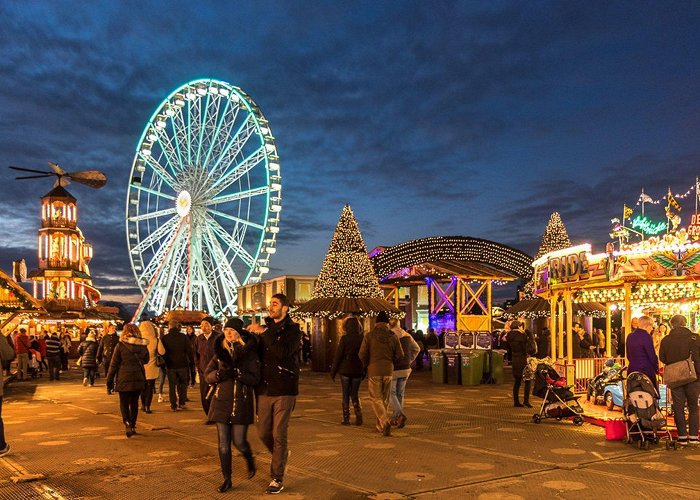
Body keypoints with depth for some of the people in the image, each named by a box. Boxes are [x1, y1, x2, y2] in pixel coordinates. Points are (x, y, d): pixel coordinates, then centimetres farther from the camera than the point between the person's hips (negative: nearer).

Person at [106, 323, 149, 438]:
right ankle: (133, 426, 20)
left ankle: (127, 423, -16)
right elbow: (146, 360, 18)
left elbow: (114, 365, -5)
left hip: (124, 379, -3)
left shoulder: (120, 345, -7)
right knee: (134, 403, 14)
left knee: (124, 403, 5)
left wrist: (109, 382, 1)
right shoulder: (143, 346, 2)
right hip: (138, 379, 3)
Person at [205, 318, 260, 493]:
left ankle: (250, 460, 31)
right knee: (223, 443, 4)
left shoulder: (250, 353, -4)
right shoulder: (220, 351, 8)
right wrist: (219, 373, -14)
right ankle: (227, 479, 16)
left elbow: (255, 379, -11)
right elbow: (207, 375, 7)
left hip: (241, 403, -3)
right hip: (221, 401, 3)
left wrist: (236, 372, -24)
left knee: (239, 441, -2)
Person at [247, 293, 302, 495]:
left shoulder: (292, 330, -6)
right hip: (264, 389, 5)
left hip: (284, 391, -5)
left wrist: (264, 333, -24)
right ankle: (281, 455, 39)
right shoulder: (265, 329, 9)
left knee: (279, 435, -1)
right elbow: (257, 355, 15)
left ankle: (277, 479, 12)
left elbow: (284, 352, -25)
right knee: (263, 433, 10)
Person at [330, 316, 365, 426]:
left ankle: (346, 418, 8)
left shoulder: (344, 339, -10)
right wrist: (364, 372, 13)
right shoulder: (362, 339, -1)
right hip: (357, 371, 3)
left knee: (346, 395, 7)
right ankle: (358, 414, -2)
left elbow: (338, 355, -8)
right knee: (355, 394, 14)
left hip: (345, 370, -3)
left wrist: (333, 371, 0)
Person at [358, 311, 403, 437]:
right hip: (388, 371, 3)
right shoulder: (393, 336, 1)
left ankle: (385, 423, -19)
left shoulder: (369, 336, -6)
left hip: (374, 371, -3)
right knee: (385, 399, 15)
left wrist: (366, 365, 11)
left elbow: (362, 354, -8)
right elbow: (400, 356, 1)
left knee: (376, 399, 1)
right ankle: (380, 426, 22)